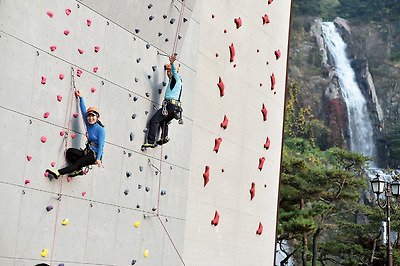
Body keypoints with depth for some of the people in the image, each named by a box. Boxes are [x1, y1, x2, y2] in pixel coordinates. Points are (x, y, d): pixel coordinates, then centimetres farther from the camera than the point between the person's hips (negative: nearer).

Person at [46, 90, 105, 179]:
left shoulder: (101, 130, -10)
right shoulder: (88, 125, 9)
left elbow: (100, 145, -16)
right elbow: (83, 110, 17)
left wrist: (98, 159, -25)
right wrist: (80, 97, 21)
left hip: (95, 154, -7)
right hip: (87, 152, 7)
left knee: (77, 163, -23)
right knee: (69, 151, -14)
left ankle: (58, 173, -35)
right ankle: (79, 170, -10)